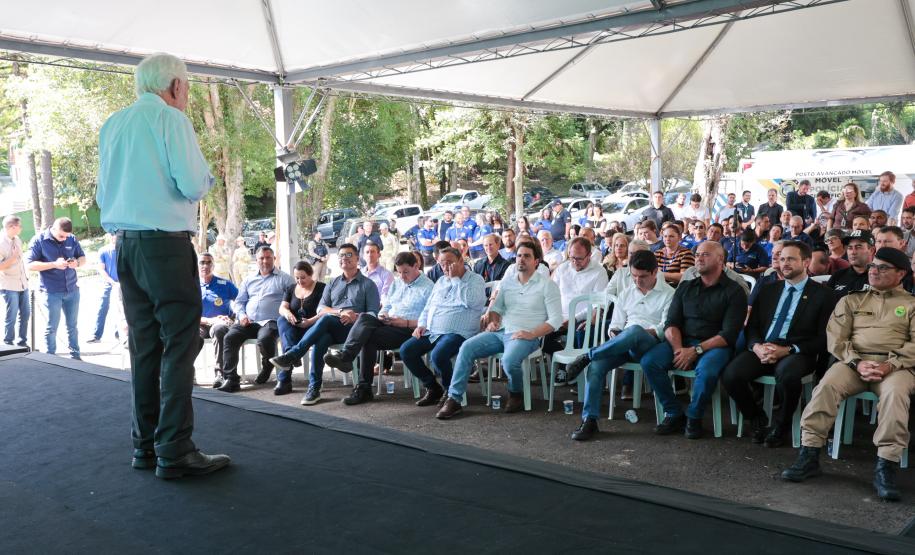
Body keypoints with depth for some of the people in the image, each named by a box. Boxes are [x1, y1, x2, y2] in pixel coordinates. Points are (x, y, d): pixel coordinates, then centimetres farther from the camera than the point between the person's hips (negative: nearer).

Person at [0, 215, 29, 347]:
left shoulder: (17, 240, 8)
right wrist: (13, 256, -19)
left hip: (22, 283, 7)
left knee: (25, 313, 10)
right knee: (11, 317, -2)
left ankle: (22, 342, 22)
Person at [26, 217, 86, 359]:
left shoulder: (72, 239, 3)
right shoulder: (39, 240, -7)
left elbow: (83, 257, 12)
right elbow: (30, 265, -10)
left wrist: (77, 263, -12)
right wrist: (54, 264, -23)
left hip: (72, 290, 4)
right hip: (51, 292, -4)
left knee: (73, 325, 10)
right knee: (51, 327, 3)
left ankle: (75, 356, 19)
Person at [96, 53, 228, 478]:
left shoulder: (112, 125, 16)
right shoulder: (171, 119, -6)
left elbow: (103, 195, 20)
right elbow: (193, 185, -14)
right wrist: (206, 177, 6)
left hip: (124, 245, 8)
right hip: (165, 243, -7)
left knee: (144, 346, 11)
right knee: (179, 346, -5)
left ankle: (145, 446, 16)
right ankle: (174, 453, -6)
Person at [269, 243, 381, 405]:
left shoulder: (368, 285, 12)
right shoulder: (333, 283, 24)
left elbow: (373, 314, 2)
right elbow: (320, 309, 11)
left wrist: (356, 317, -17)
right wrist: (340, 312, -9)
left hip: (354, 329, -3)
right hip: (331, 330, 3)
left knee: (326, 319, -36)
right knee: (320, 341, -35)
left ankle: (290, 356, -38)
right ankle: (314, 388, -33)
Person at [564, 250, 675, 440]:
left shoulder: (668, 294, 7)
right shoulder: (626, 294, 24)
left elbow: (666, 328, -4)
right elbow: (616, 325, 20)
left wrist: (645, 332, -17)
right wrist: (615, 336, -3)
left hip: (651, 345, -4)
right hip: (624, 345, 5)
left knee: (634, 330, -41)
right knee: (597, 365, -27)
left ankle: (587, 356, -26)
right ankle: (589, 420, -25)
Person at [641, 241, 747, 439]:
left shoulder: (734, 292, 1)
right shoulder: (686, 288, 16)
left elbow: (729, 334, -8)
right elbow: (671, 323, 8)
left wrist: (695, 350, -17)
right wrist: (678, 349, -12)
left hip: (714, 346, -4)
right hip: (682, 342, 4)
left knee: (706, 371, -37)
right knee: (649, 361, -21)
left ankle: (694, 417, -9)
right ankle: (674, 414, -7)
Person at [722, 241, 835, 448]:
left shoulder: (822, 294, 5)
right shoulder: (767, 289, 19)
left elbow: (823, 338, -2)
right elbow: (751, 326, 14)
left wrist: (788, 350, -15)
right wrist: (756, 346, -9)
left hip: (796, 353, -3)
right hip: (761, 350, 4)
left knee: (787, 374, -39)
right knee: (730, 375, -26)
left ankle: (781, 425, -7)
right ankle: (757, 419, 4)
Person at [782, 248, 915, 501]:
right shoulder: (851, 300, 21)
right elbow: (836, 338, 10)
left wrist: (890, 365, -14)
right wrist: (857, 362, -9)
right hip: (854, 361, 2)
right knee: (827, 385, -29)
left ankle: (886, 467, -32)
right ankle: (809, 455, -27)